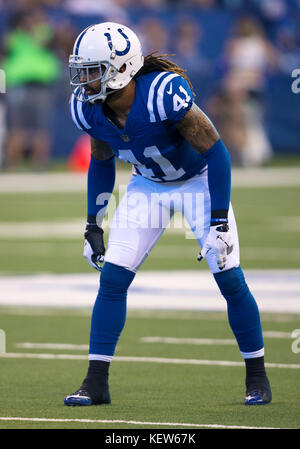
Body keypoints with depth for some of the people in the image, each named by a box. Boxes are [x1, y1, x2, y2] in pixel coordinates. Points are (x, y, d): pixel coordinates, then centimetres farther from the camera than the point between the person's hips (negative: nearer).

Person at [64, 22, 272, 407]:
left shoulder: (164, 94, -36)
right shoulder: (88, 108, -18)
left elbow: (215, 151, -26)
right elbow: (101, 163, 3)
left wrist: (219, 223, -27)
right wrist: (93, 225, 3)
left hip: (198, 180, -4)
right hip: (148, 185, 4)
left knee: (230, 280, -7)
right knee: (112, 278, -8)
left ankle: (257, 378, 10)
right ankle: (96, 382, -2)